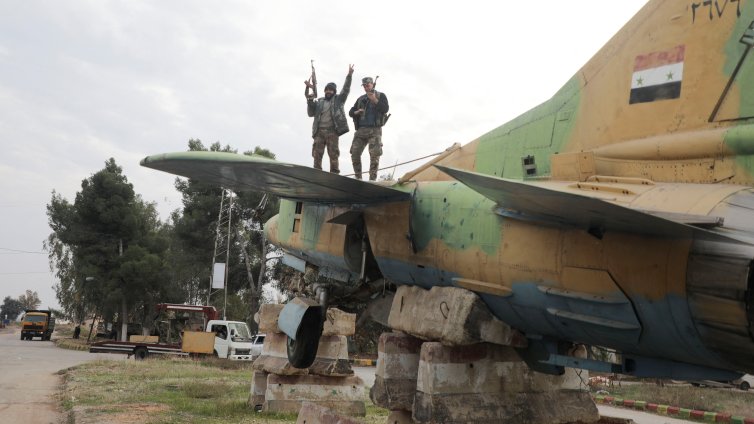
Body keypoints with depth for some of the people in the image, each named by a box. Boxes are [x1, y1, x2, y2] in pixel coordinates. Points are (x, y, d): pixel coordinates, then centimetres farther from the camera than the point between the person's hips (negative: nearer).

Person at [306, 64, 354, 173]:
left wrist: (349, 75, -13)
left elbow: (346, 89, -3)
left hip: (332, 131, -3)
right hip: (319, 131, 3)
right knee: (317, 154, 0)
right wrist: (310, 101, -2)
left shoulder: (338, 99, 10)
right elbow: (311, 113, 13)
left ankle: (334, 174, -1)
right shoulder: (319, 101, 18)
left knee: (333, 154, -2)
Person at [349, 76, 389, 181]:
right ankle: (358, 178, 3)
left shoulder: (380, 96, 9)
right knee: (355, 153, -5)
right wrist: (356, 112, -2)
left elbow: (385, 109, -6)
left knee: (374, 155, -12)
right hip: (361, 130, 4)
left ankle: (372, 179, -10)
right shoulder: (361, 99, 20)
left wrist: (374, 100, -14)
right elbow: (350, 112, 20)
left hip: (375, 130, -4)